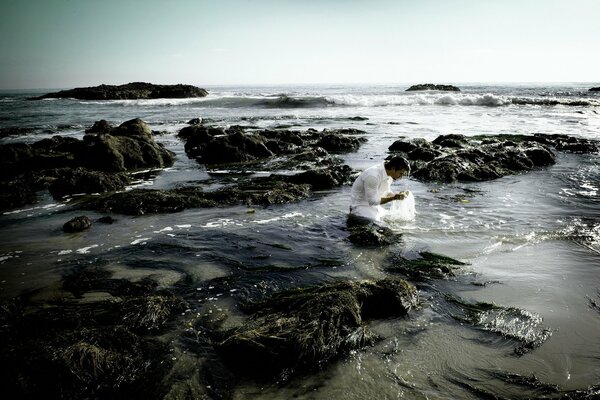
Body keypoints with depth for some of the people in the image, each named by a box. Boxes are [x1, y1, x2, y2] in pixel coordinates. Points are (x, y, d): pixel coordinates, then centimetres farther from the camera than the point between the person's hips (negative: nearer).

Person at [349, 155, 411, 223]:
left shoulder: (389, 174, -4)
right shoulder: (373, 175, -31)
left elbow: (386, 193, 9)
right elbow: (372, 201, -27)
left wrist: (398, 195, -11)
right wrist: (394, 197, -28)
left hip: (374, 205, 9)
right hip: (360, 205, -9)